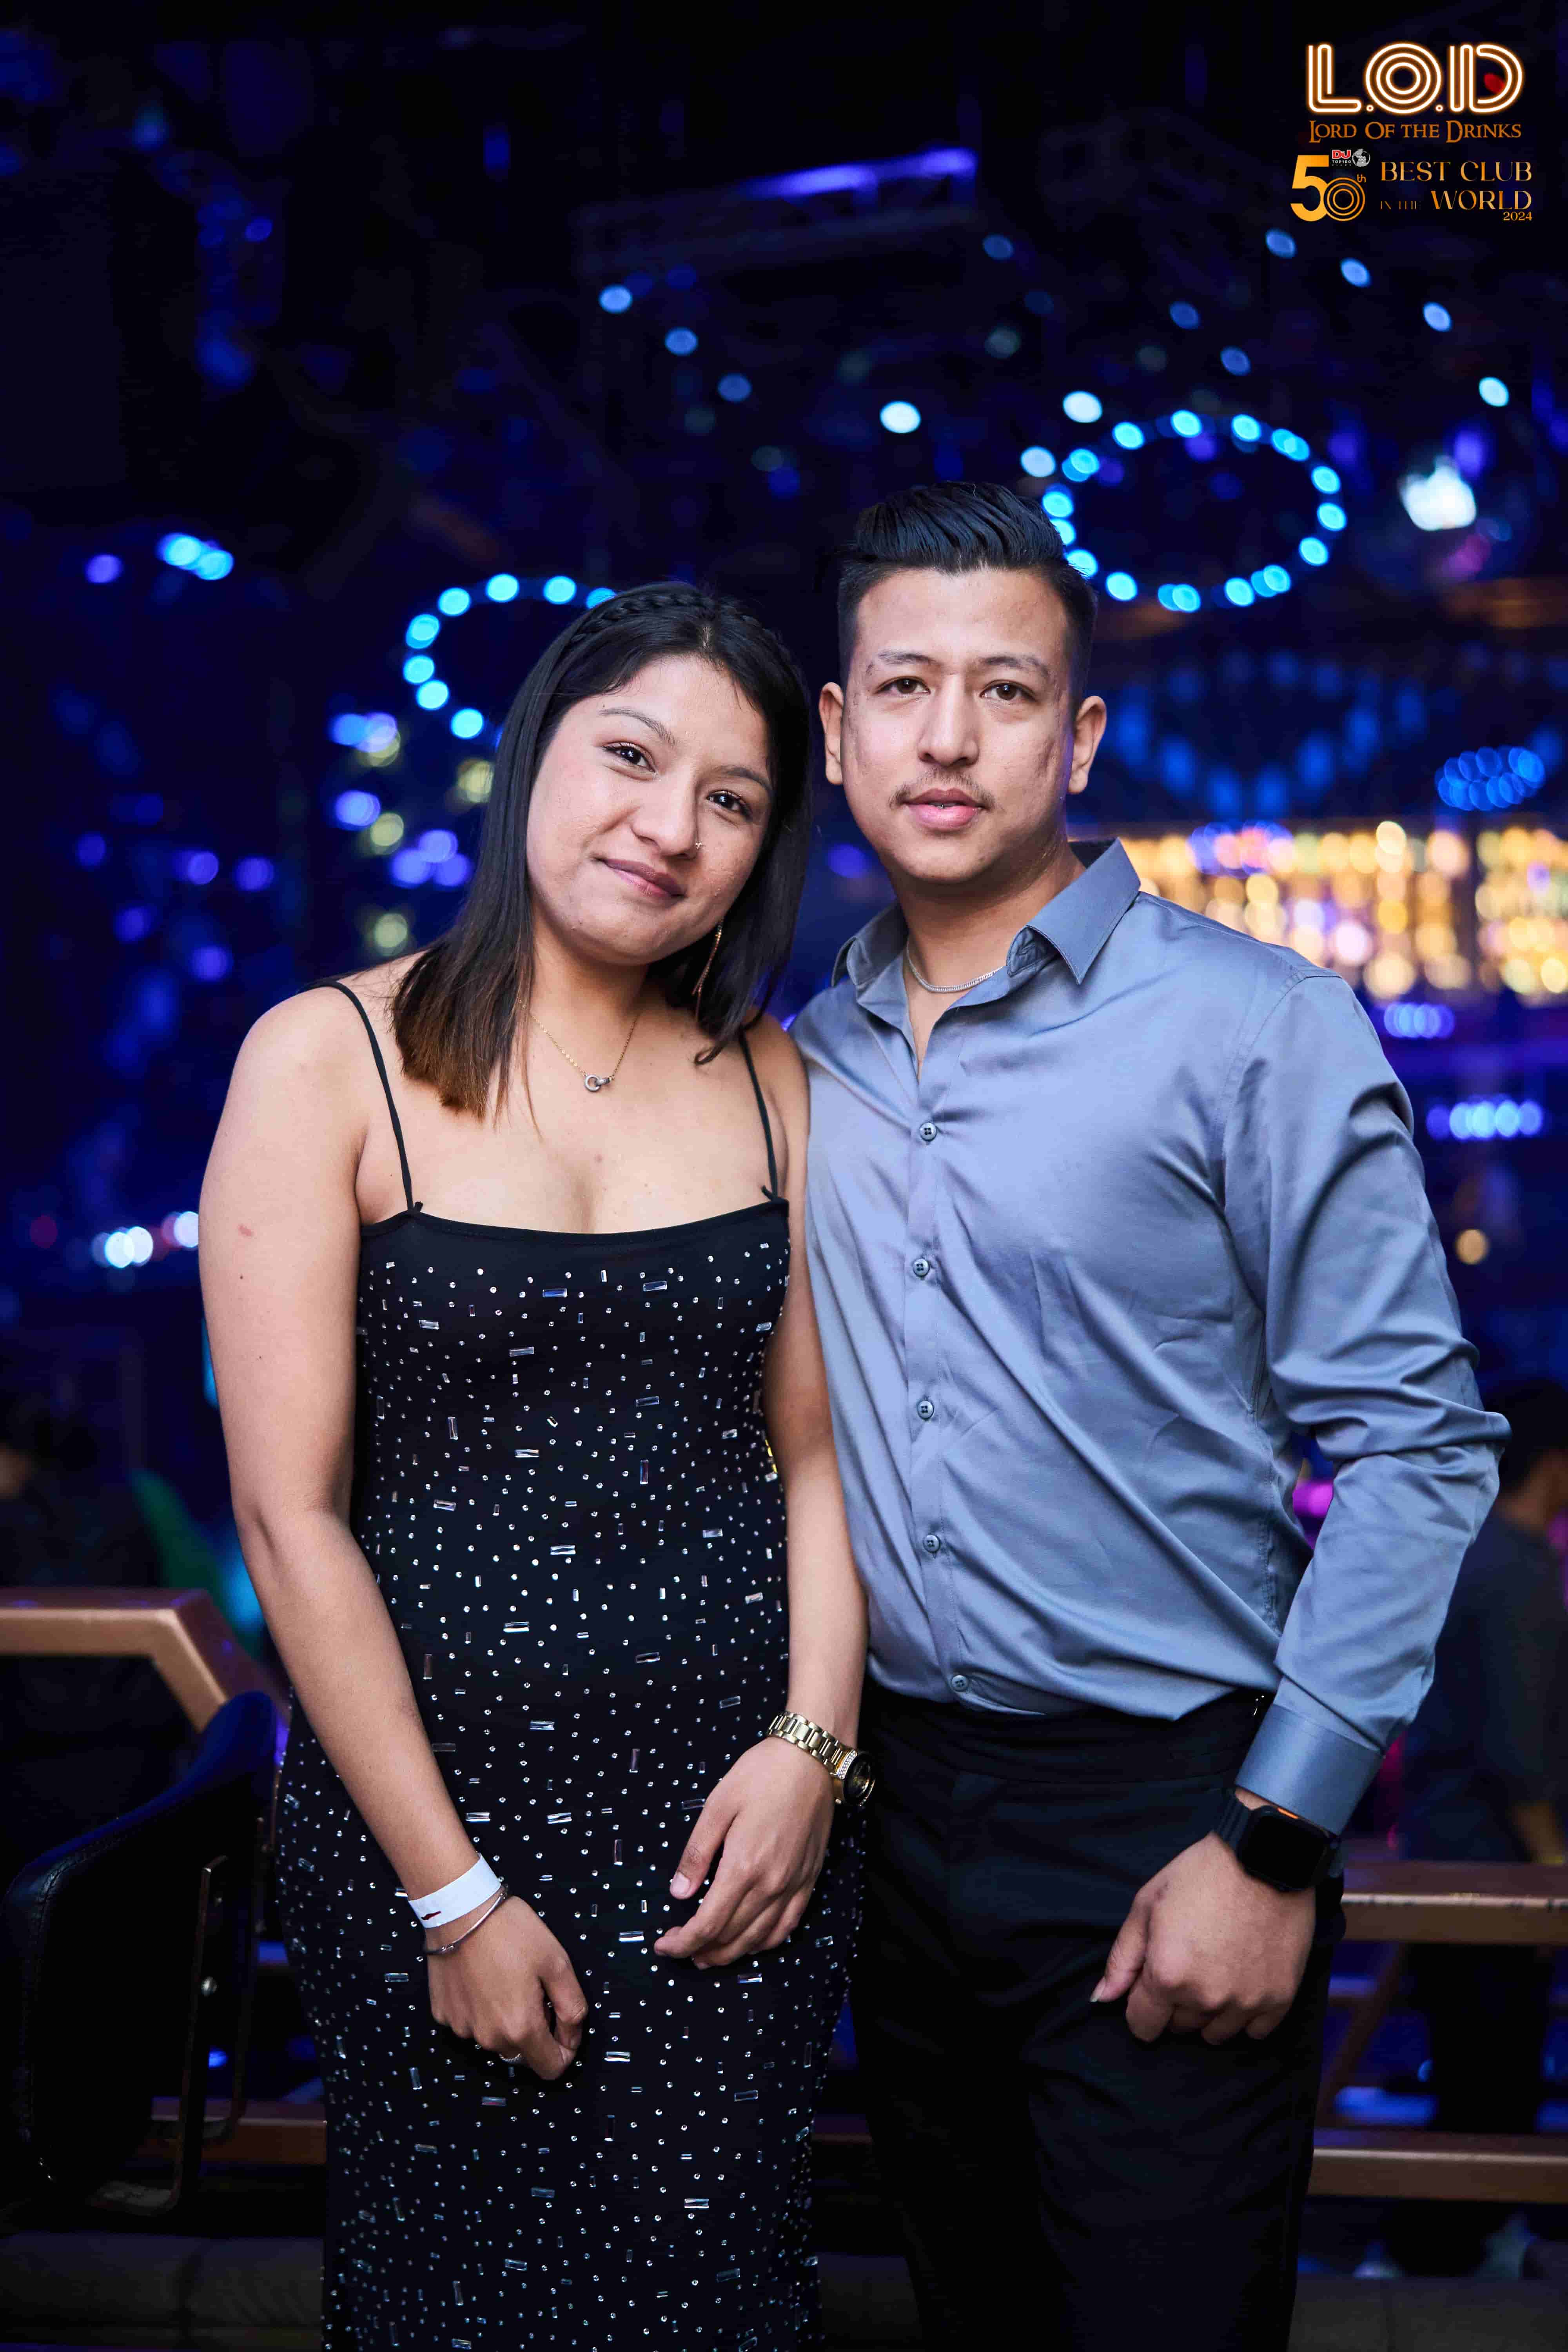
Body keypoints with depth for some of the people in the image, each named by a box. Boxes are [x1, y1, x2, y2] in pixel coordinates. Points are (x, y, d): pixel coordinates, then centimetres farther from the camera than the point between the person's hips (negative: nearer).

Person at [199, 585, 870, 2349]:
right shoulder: (331, 1059, -7)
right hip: (433, 1782, -3)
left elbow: (814, 1453, 9)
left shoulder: (769, 1082, 6)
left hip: (741, 1795, 3)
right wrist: (454, 1893, -10)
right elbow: (289, 1514, -10)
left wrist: (813, 1744, -7)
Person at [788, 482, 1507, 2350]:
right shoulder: (808, 1055, 5)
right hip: (894, 1793, 5)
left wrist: (1277, 1842, -16)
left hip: (1159, 1811, -5)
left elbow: (1416, 1443, -13)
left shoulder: (1256, 1030, -11)